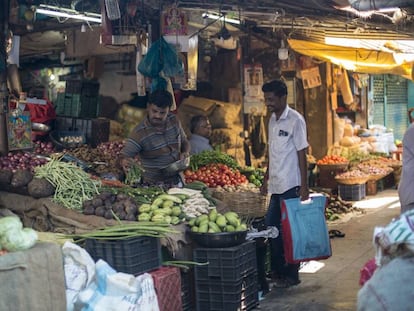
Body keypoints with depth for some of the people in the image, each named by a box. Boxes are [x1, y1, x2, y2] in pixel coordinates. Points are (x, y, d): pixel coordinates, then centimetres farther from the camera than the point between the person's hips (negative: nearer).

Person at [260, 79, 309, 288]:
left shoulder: (295, 120, -11)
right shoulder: (273, 119, 13)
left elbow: (302, 154, -12)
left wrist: (304, 186, -15)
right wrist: (266, 179, 19)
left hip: (290, 185, -8)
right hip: (276, 185, 8)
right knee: (271, 227, 10)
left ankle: (291, 275, 11)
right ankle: (276, 272, 22)